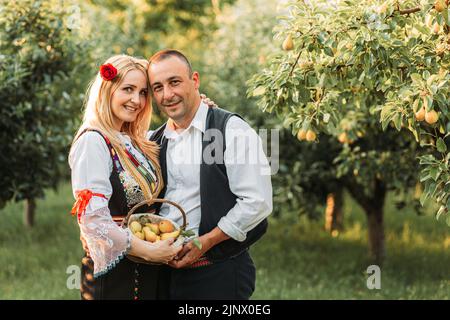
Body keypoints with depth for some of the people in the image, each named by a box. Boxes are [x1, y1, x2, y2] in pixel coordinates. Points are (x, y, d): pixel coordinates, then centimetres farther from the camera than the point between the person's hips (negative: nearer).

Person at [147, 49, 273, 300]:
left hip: (219, 275, -5)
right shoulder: (156, 141, 11)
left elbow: (258, 203, -15)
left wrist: (204, 242, -15)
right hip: (167, 272, 5)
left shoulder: (233, 130, -8)